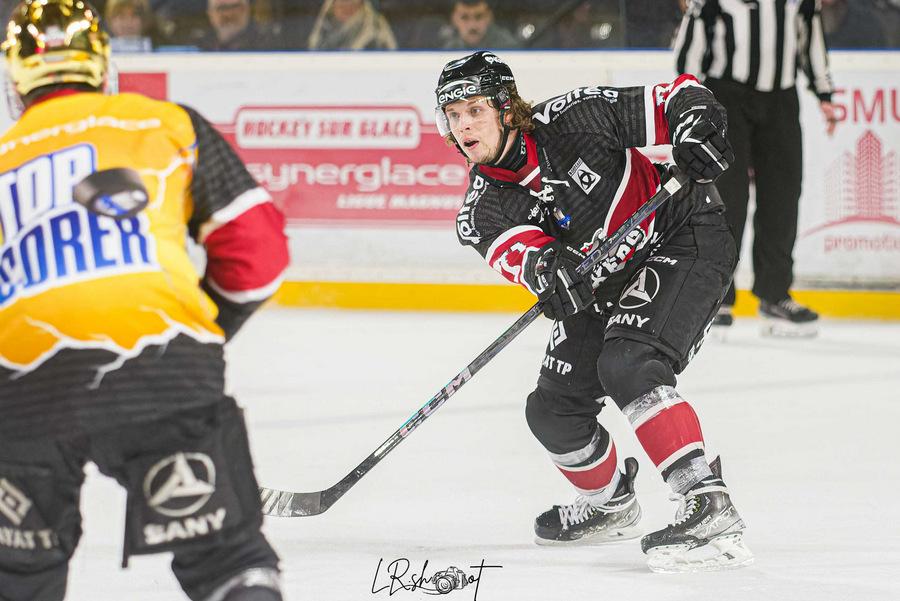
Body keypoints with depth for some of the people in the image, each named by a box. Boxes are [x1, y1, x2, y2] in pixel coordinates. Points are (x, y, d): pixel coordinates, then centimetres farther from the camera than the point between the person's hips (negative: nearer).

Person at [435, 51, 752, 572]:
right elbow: (515, 249, -30)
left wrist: (695, 126, -37)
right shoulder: (484, 208, -9)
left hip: (684, 240, -7)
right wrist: (545, 268, -52)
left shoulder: (576, 117, -21)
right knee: (553, 410, 5)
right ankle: (611, 504, 36)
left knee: (627, 364, -30)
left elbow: (677, 98, -16)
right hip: (606, 284, 7)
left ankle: (711, 507, -37)